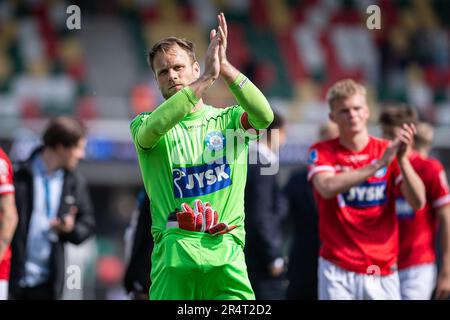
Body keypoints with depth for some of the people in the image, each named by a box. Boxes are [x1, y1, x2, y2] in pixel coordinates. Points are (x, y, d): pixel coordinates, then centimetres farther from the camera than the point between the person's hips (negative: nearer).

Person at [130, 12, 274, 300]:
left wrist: (226, 68, -22)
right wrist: (207, 78, -23)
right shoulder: (144, 125, 9)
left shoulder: (228, 120, 13)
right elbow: (153, 128, -17)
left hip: (226, 252, 1)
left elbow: (264, 116, -10)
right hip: (173, 251, -1)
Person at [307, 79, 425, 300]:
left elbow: (418, 202, -5)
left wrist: (402, 158, -19)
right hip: (337, 271, -2)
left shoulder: (388, 150, 7)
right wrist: (378, 164, -24)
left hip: (383, 270, 2)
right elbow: (327, 188, -21)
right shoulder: (322, 153, 2)